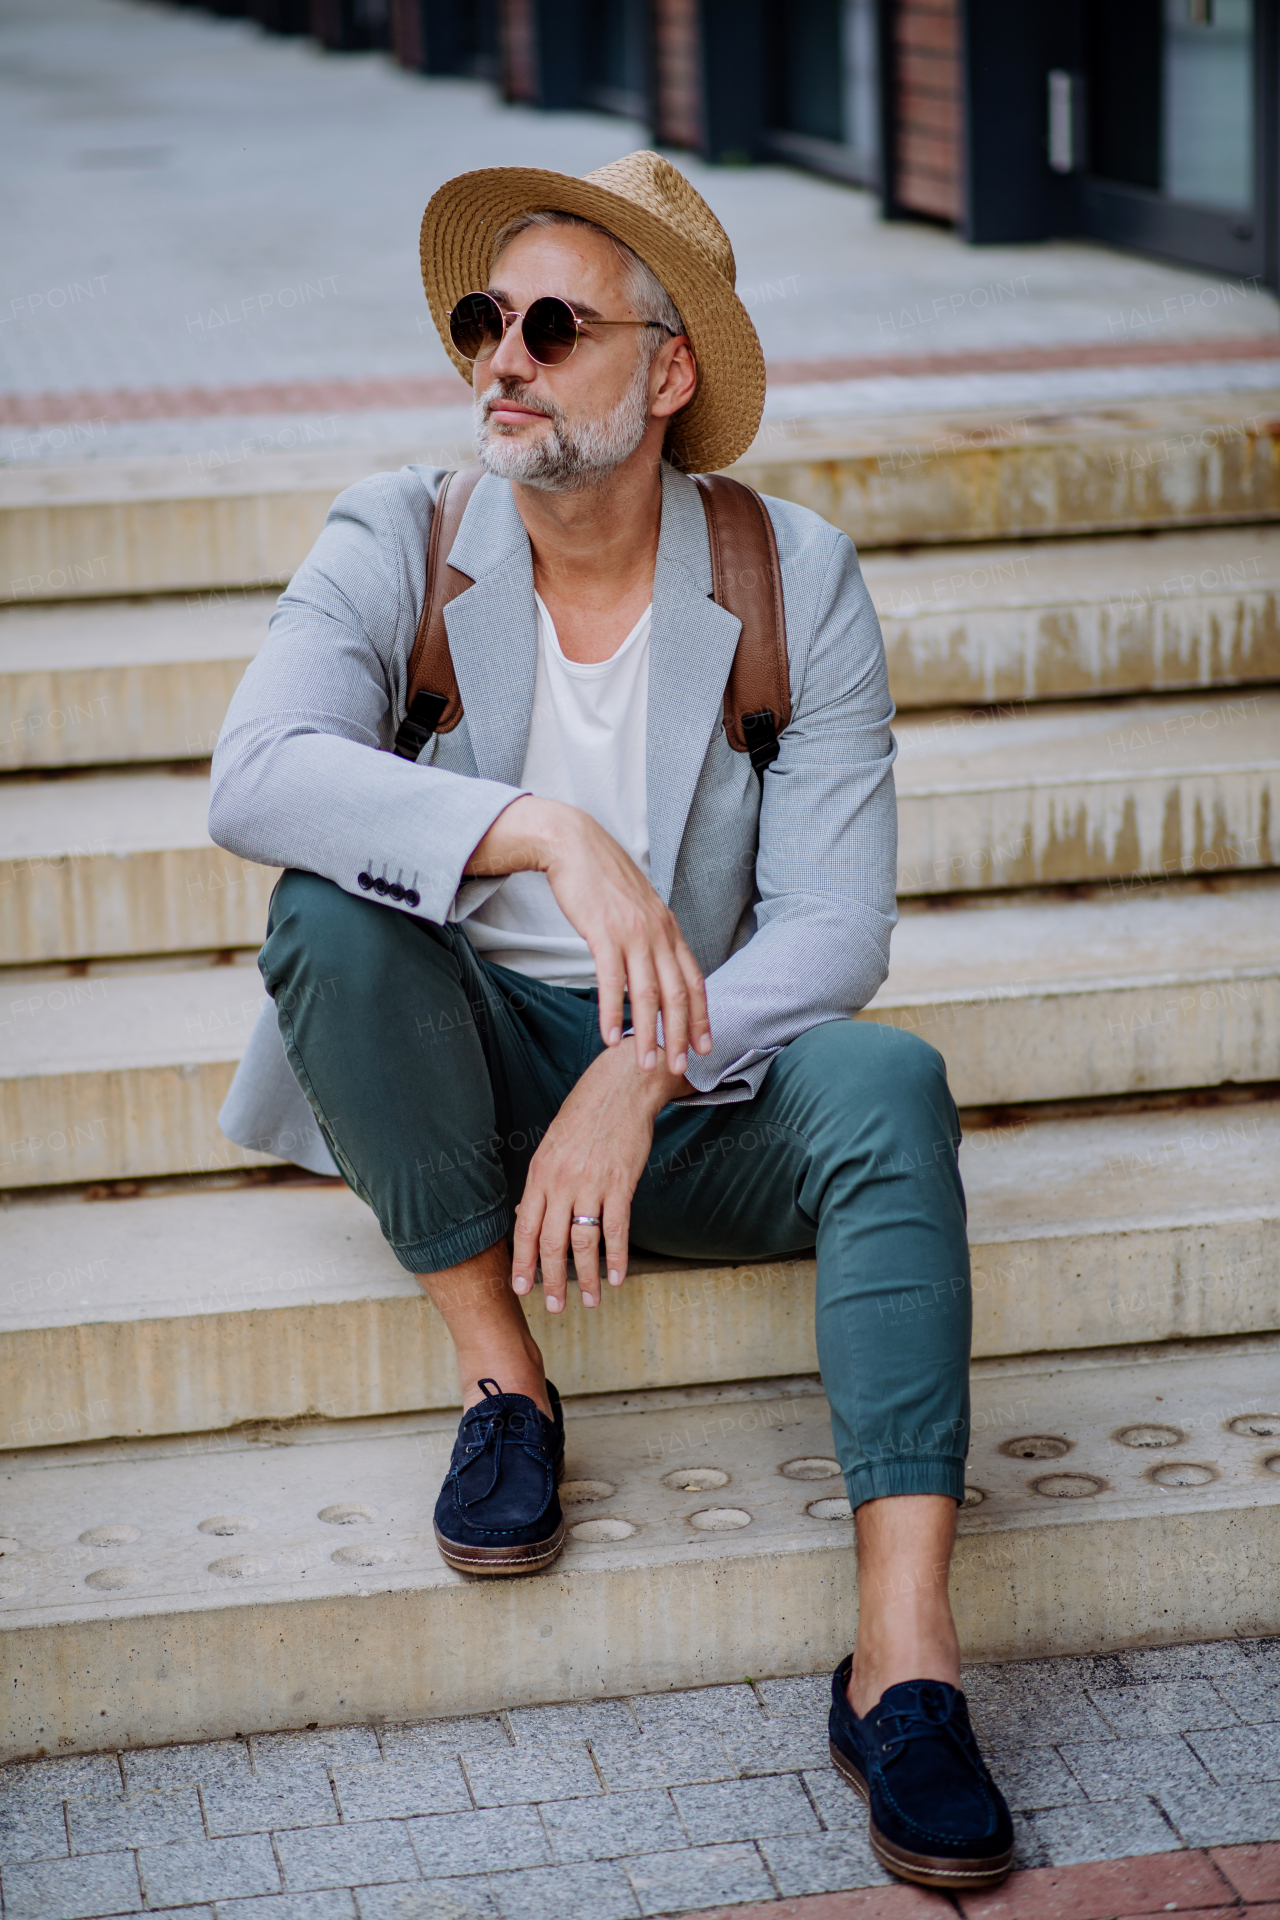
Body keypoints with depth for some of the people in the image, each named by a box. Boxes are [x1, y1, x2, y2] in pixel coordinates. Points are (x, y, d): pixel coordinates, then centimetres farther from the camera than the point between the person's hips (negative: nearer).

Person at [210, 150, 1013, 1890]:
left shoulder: (799, 581, -5)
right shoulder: (396, 541, -7)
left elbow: (833, 926, -11)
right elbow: (256, 777, -27)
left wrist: (639, 1079, -26)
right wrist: (544, 832, -40)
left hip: (700, 1085, 0)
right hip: (467, 1077, 0)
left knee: (886, 1082, -30)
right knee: (328, 906, -29)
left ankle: (903, 1664, -35)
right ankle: (500, 1377, -13)